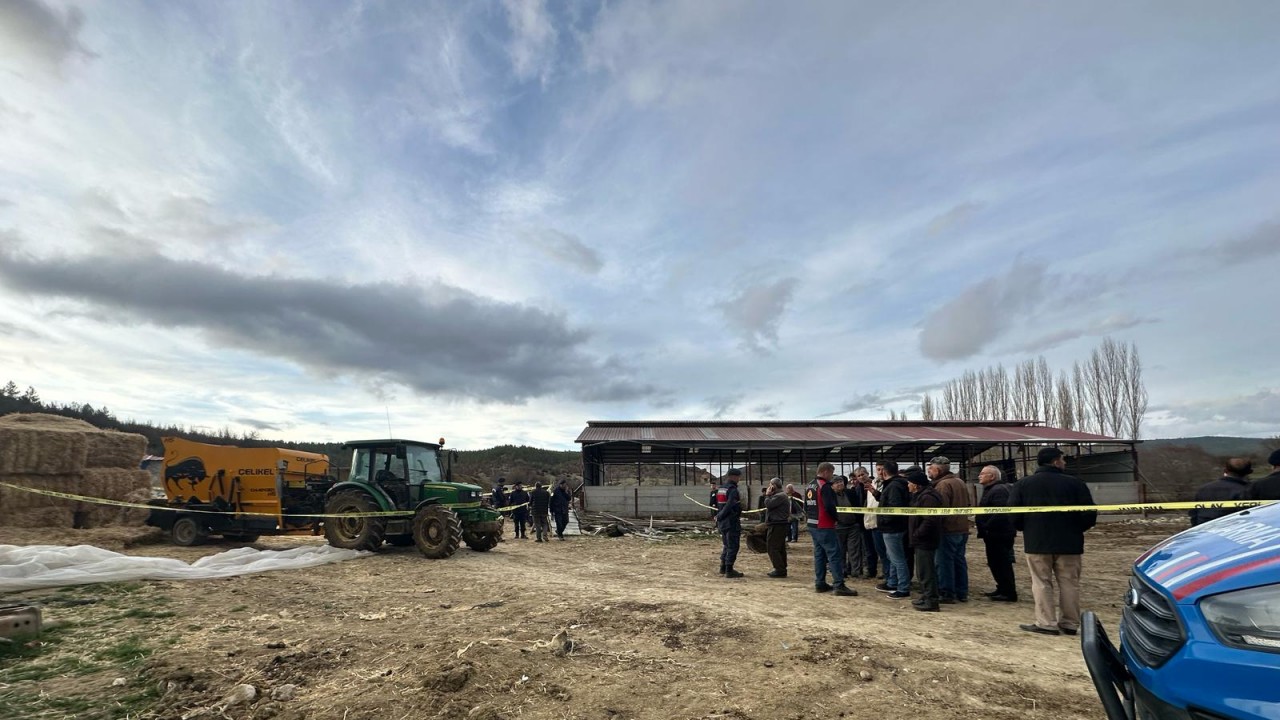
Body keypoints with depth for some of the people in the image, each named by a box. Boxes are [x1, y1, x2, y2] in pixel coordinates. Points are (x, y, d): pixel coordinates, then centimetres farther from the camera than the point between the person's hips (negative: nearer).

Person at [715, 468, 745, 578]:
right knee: (733, 546, -1)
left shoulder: (721, 489, 12)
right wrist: (720, 516, -16)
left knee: (726, 545, 19)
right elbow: (729, 506, -24)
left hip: (722, 523, 9)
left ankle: (723, 568, 25)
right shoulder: (733, 490, -16)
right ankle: (729, 571, 2)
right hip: (732, 522, -9)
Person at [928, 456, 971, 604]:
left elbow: (941, 508, -23)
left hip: (948, 530, -9)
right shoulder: (960, 482, 13)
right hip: (962, 529, 10)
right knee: (959, 560, 16)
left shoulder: (943, 484, -18)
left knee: (945, 562, -2)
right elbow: (967, 505, 20)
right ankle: (962, 593, 22)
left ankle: (948, 594, 1)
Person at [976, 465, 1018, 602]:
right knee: (995, 563, 17)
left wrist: (986, 527, -23)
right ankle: (1002, 589, 27)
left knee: (1002, 563, -4)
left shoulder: (999, 490, -18)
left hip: (999, 534, -11)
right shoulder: (991, 490, 17)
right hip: (994, 534, 11)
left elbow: (1000, 513, -28)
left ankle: (1009, 593, 3)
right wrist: (984, 529, 17)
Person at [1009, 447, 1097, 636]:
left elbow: (1014, 515, -5)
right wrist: (1075, 529, 14)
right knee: (1069, 583, 10)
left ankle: (1046, 623, 2)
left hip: (1036, 542, 0)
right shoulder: (1075, 483, -3)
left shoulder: (1023, 484, -2)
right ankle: (1070, 623, 15)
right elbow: (1089, 514, -3)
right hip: (1069, 542, 1)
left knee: (1042, 583, 4)